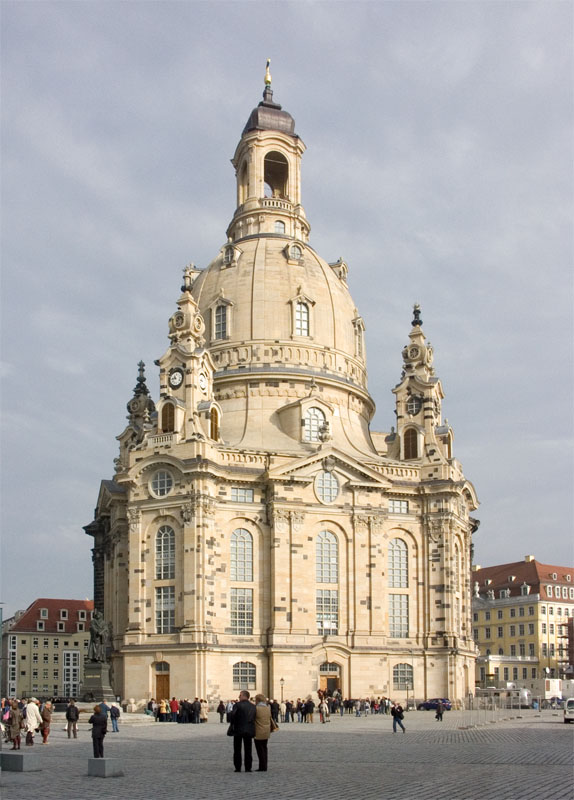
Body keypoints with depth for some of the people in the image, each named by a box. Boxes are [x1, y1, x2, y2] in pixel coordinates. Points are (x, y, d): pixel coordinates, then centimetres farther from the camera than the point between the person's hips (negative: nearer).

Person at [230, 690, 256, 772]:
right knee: (248, 750, 10)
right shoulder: (253, 706, 3)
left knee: (237, 750, 8)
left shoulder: (237, 705, -11)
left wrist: (232, 725, 2)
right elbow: (255, 718, 2)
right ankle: (248, 768, 6)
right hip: (249, 730, 3)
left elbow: (232, 715, -15)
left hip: (238, 730, -3)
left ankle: (238, 768, 8)